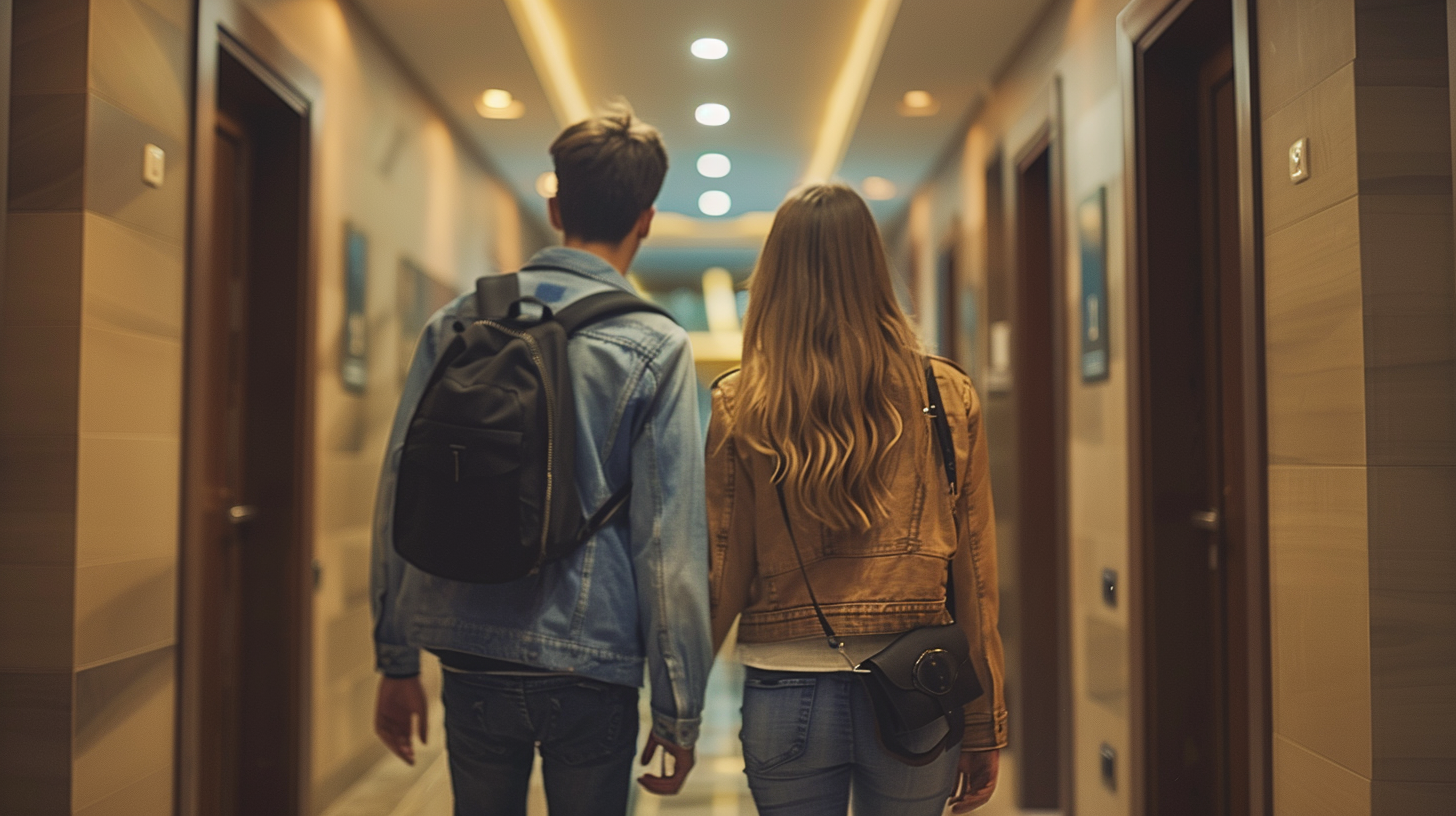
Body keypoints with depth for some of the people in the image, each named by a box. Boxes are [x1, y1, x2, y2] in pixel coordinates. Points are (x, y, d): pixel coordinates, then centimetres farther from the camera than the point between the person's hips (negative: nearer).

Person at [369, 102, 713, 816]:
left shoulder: (456, 323, 3)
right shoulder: (656, 346, -7)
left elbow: (398, 498, 4)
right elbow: (671, 545, -10)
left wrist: (396, 660, 13)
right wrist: (678, 711, -2)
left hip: (471, 663, 4)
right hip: (589, 669, -3)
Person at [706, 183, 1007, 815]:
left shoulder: (739, 407, -6)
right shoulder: (948, 396, -2)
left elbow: (723, 575, -4)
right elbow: (974, 574, 0)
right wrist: (984, 728, 9)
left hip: (788, 692, -1)